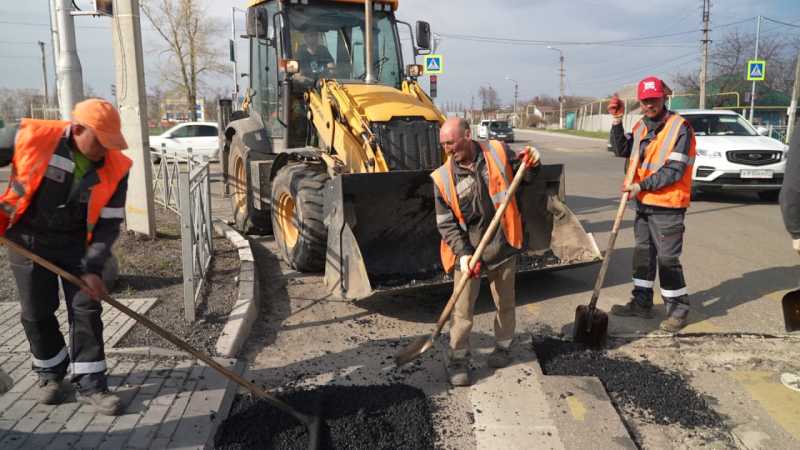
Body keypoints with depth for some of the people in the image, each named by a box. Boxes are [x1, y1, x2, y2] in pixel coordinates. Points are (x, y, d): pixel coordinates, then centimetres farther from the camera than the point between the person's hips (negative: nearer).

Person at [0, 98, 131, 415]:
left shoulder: (114, 168, -14)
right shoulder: (30, 137, -18)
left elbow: (109, 222, -10)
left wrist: (93, 267, -19)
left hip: (76, 243, 1)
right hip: (28, 240, 0)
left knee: (86, 309, -2)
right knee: (36, 312, 8)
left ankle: (89, 384, 8)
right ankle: (50, 373, 30)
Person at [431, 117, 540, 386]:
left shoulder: (498, 153, -6)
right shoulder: (443, 177, -8)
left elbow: (523, 177, 11)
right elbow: (446, 223, -5)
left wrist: (531, 164, -13)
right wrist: (463, 253, -16)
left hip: (502, 244, 2)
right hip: (467, 249, -1)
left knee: (505, 302, 16)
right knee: (462, 308, 0)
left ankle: (503, 347, 39)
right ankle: (457, 360, 16)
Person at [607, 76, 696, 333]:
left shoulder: (679, 127, -13)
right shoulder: (641, 126, 10)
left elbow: (675, 170, -19)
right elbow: (622, 150, 8)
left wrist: (641, 185, -20)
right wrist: (617, 122, -1)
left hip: (667, 207, -8)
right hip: (644, 204, 8)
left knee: (667, 259, -2)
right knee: (643, 254, 16)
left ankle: (678, 309, 12)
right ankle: (641, 303, 29)